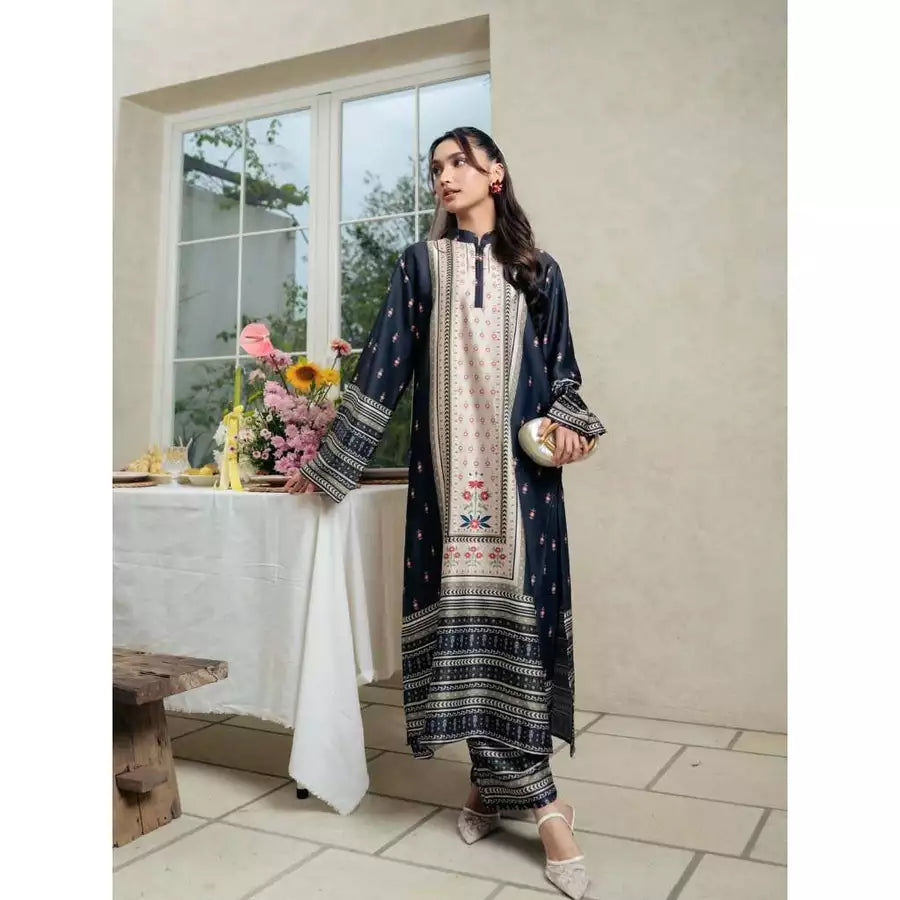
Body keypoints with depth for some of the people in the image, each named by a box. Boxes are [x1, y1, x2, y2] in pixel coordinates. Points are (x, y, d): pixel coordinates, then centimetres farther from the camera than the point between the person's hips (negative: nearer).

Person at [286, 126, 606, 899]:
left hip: (521, 468, 1)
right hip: (448, 465, 0)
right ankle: (539, 800, 1)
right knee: (465, 609, -6)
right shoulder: (420, 265, 10)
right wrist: (329, 463, 3)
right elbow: (383, 367, 6)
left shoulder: (538, 271, 12)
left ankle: (495, 782, 14)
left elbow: (561, 372, 15)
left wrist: (566, 422, -6)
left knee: (516, 607, -3)